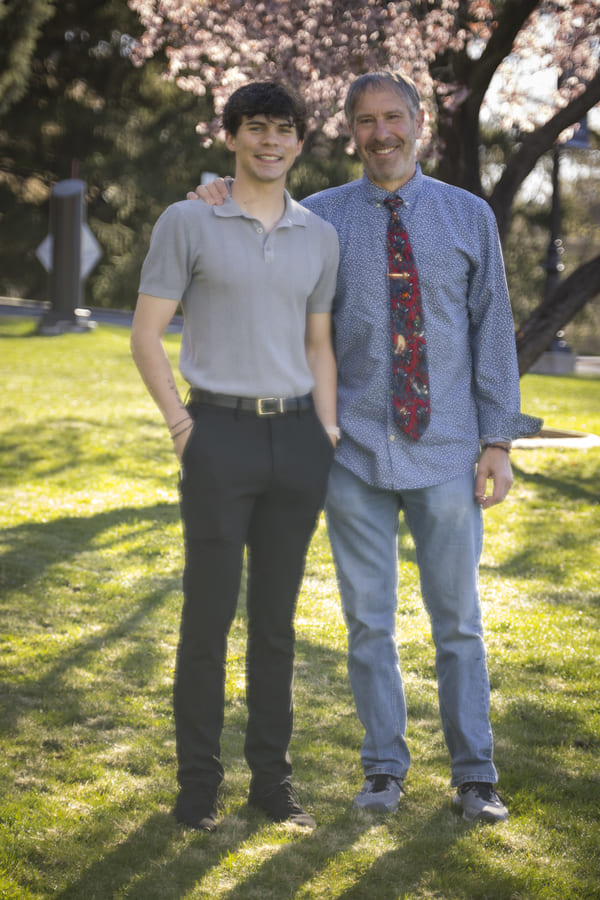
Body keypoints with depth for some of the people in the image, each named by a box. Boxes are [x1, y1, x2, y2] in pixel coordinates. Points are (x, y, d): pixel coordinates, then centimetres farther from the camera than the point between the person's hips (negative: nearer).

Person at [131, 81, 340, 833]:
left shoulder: (319, 236, 10)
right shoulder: (186, 222, -3)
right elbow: (145, 334, -3)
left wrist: (328, 436, 4)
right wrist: (181, 427, -10)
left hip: (296, 440, 4)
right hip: (219, 437, -4)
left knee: (275, 617, 8)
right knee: (209, 615, -2)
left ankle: (271, 779, 17)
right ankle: (198, 783, 9)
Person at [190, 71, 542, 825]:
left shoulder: (469, 217, 2)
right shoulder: (320, 216, 2)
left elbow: (492, 331, 2)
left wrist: (498, 440, -3)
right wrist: (220, 213, -7)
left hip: (445, 452, 0)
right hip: (355, 451, 0)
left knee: (458, 618, 5)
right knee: (368, 620, 7)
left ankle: (474, 778, 15)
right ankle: (384, 770, 20)